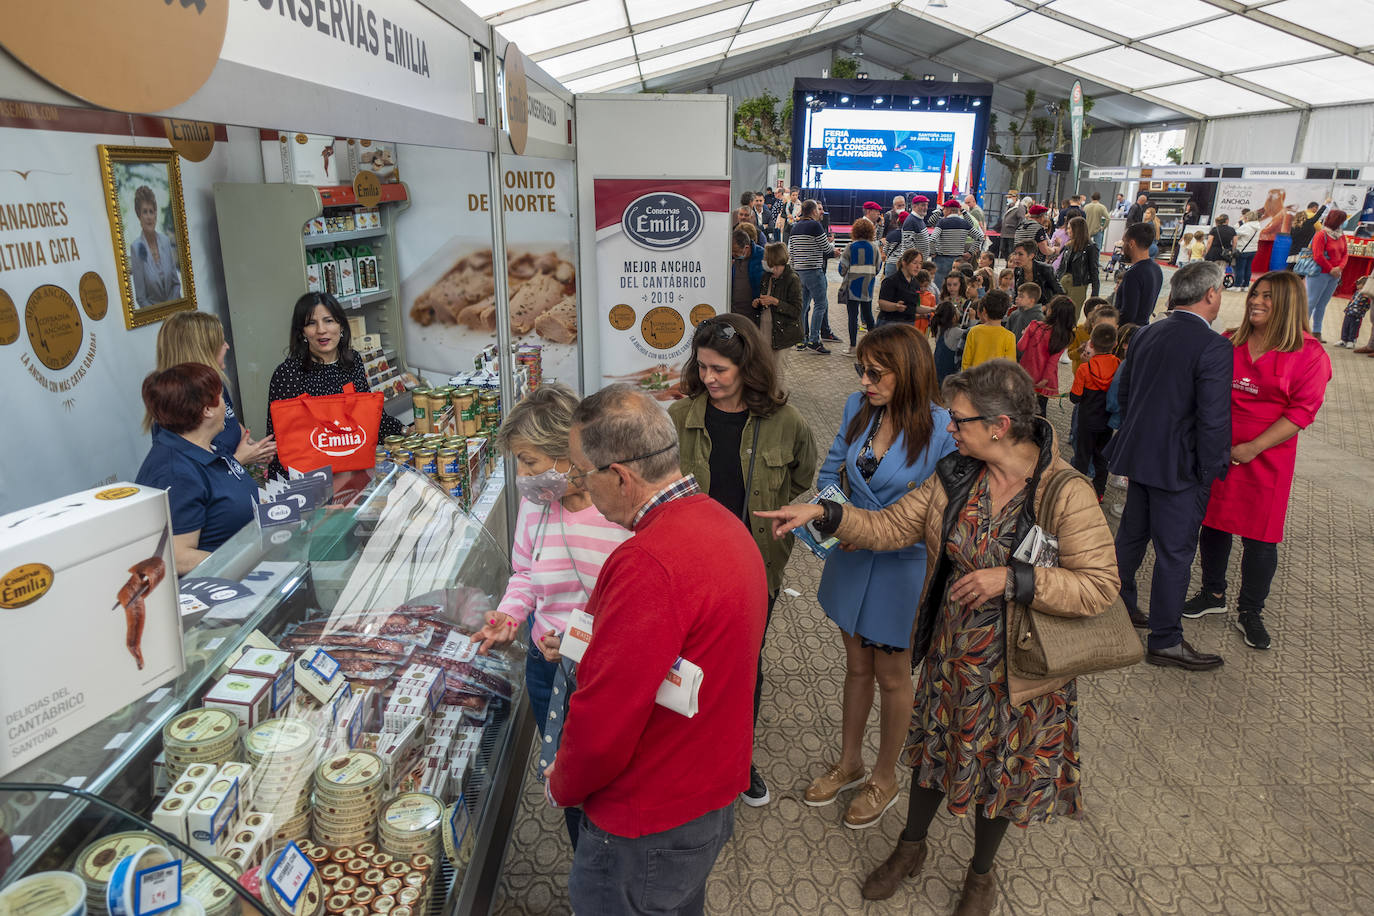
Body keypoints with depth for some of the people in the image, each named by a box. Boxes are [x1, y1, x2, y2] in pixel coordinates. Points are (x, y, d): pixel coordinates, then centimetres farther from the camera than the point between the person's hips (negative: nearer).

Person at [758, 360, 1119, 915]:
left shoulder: (1066, 494, -23)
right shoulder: (955, 477, -7)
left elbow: (1099, 586, -22)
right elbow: (892, 527, -3)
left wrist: (1011, 579, -31)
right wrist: (823, 513, -16)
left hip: (1015, 674, -4)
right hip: (948, 654, 4)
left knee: (1000, 771, 19)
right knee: (934, 748, 22)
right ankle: (911, 847, 50)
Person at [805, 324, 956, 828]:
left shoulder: (941, 428, -22)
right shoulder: (858, 408, -5)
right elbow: (831, 472, 7)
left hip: (902, 566, -4)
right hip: (851, 557, 5)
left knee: (891, 676, 15)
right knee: (857, 664, 22)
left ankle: (885, 779, 39)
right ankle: (849, 763, 43)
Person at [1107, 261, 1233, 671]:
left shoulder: (1145, 335, 3)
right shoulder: (1213, 347, -19)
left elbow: (1123, 392, 12)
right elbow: (1214, 420, -20)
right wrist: (1212, 473, -10)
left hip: (1139, 456, 7)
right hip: (1180, 467, -7)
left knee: (1132, 534, 22)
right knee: (1174, 552, 4)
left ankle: (1119, 605, 38)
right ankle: (1165, 641, 15)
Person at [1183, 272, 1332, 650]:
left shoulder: (1309, 355, -7)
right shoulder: (1229, 343, 4)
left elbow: (1302, 411, -11)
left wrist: (1253, 447, -17)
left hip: (1266, 459, -3)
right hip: (1216, 452, 4)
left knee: (1260, 535, 4)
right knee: (1213, 523, 11)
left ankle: (1250, 612, 20)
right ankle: (1213, 594, 30)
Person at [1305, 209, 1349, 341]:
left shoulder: (1341, 235, 11)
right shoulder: (1321, 234, -11)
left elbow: (1345, 254, 11)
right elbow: (1318, 256, -16)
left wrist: (1340, 268, -6)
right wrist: (1331, 269, -11)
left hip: (1334, 275, 7)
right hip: (1320, 274, -7)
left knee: (1322, 304, 9)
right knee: (1311, 302, -5)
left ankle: (1316, 332, 13)